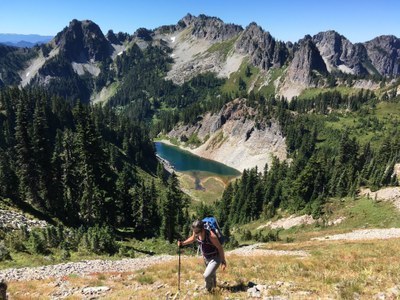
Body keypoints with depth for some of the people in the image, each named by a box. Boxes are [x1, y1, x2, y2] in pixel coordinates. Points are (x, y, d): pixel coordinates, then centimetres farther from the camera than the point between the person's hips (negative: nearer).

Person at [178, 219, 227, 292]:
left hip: (215, 258, -6)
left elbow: (220, 248, -22)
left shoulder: (211, 236, -36)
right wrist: (183, 243, -9)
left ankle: (209, 289, 12)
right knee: (212, 274, 28)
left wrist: (223, 262, -14)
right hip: (206, 258, 6)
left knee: (207, 276, -19)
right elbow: (192, 239, 7)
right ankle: (214, 285, 59)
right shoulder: (196, 233, -18)